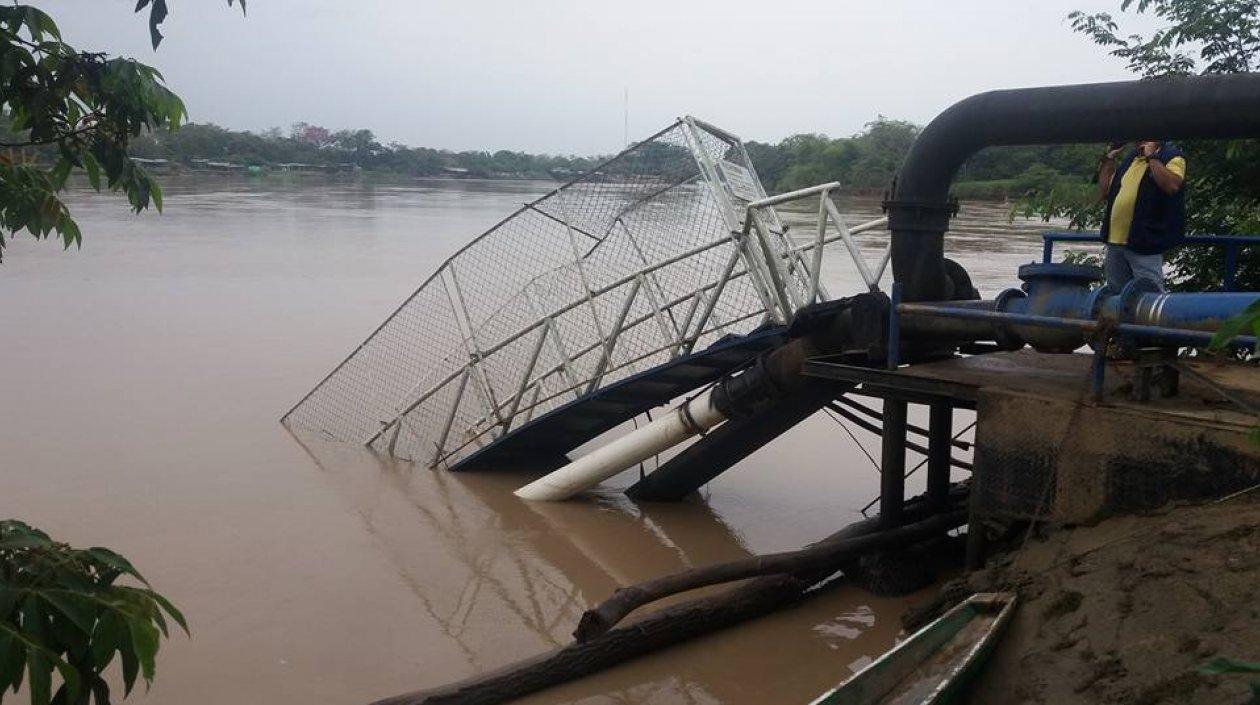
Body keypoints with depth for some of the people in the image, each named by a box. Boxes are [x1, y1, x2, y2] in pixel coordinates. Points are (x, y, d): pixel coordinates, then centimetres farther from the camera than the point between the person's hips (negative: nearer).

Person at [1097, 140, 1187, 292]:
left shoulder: (1172, 156, -1)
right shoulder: (1131, 158, 20)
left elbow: (1172, 186, -22)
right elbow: (1104, 191, 20)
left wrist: (1152, 156, -15)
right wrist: (1109, 158, 13)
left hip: (1144, 243, -7)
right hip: (1115, 241, 7)